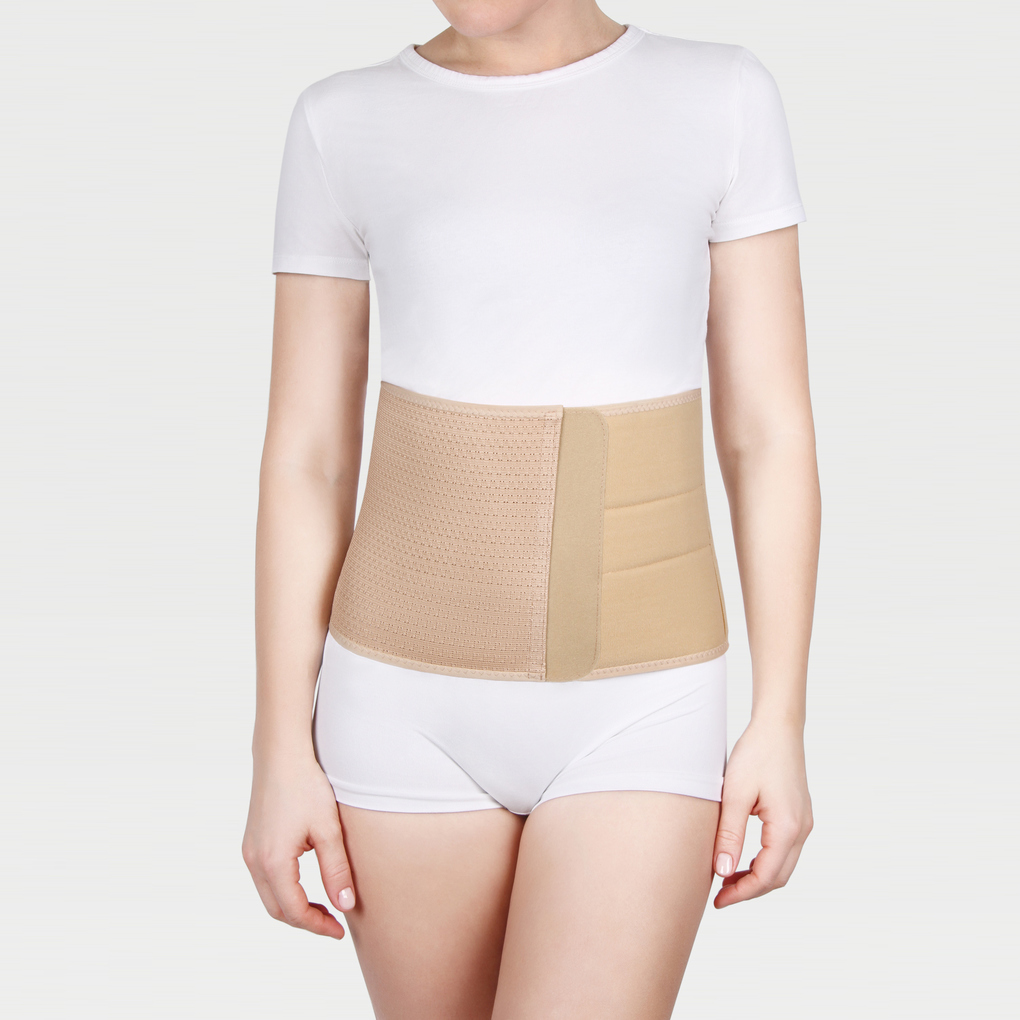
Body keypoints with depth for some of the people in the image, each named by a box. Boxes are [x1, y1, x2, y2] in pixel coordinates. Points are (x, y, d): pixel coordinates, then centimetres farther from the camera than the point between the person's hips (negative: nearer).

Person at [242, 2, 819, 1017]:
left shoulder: (723, 100, -2)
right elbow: (304, 459, -1)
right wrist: (281, 754, -3)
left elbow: (771, 431, -2)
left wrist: (781, 723, -5)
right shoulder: (345, 125, 0)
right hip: (414, 703, 2)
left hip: (635, 711, -1)